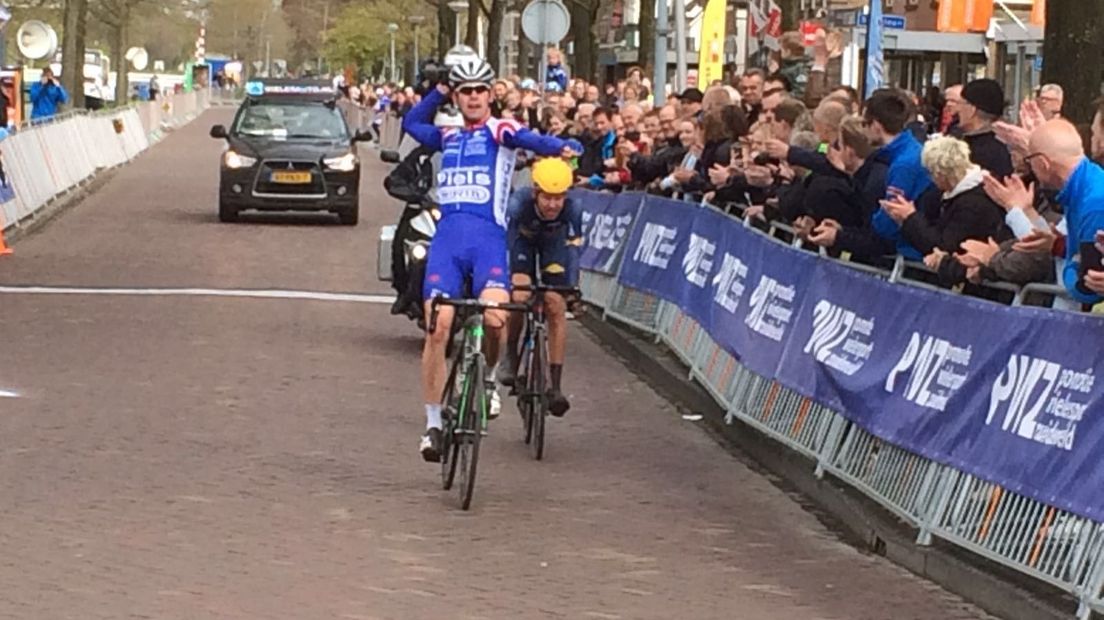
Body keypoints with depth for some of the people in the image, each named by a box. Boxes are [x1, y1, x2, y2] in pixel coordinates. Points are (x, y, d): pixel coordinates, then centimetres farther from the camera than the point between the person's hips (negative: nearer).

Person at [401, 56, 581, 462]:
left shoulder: (500, 131, 6)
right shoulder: (448, 137, 20)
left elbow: (528, 139, -15)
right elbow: (411, 123, 39)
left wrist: (560, 148, -35)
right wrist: (438, 92, 28)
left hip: (488, 236, -3)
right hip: (447, 237, 3)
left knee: (494, 317, -24)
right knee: (438, 327, -9)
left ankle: (488, 379, 9)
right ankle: (433, 423, 1)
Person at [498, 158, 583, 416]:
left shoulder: (573, 209, -35)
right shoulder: (518, 204, -39)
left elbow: (573, 249, -33)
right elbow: (507, 242, -42)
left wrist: (572, 288, -43)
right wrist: (516, 282, -52)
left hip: (554, 240, 1)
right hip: (522, 239, -1)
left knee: (556, 306, -12)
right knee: (519, 294, -24)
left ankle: (555, 386, -9)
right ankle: (510, 356, 1)